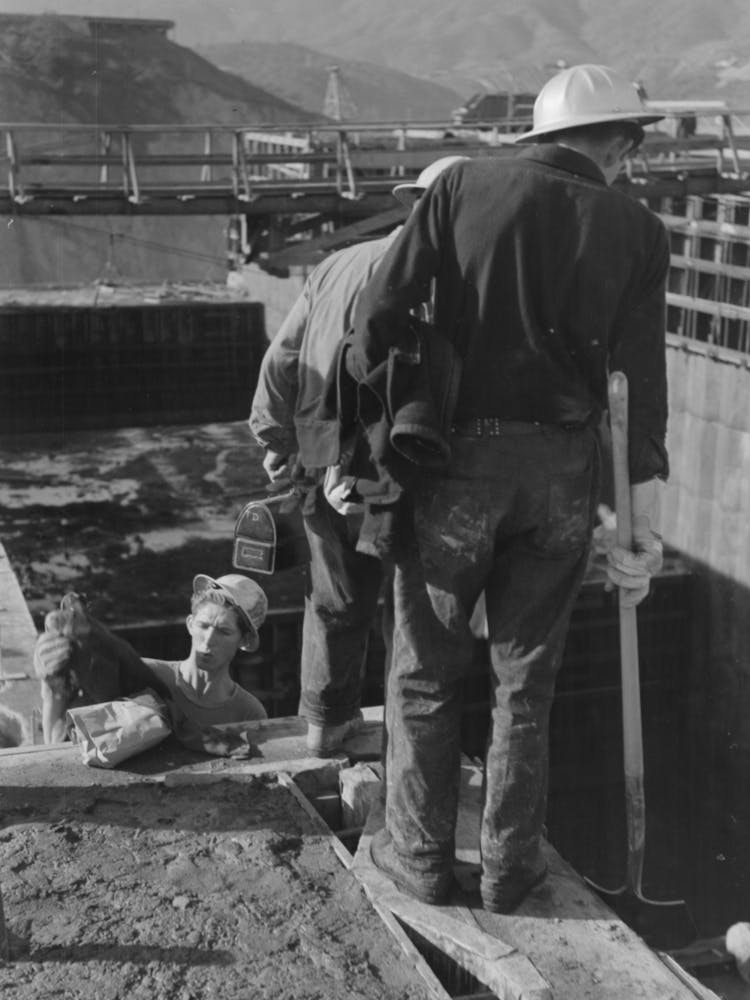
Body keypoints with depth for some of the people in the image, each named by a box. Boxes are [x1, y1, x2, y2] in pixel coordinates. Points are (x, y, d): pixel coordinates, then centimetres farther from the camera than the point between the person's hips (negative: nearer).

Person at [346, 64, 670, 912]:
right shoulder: (635, 231, 2)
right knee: (524, 678, 16)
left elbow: (379, 311, -8)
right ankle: (509, 866, 26)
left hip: (460, 458, -1)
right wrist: (644, 526, 0)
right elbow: (642, 387, -2)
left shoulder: (466, 185, 0)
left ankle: (420, 856, 25)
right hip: (562, 471, 2)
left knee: (426, 670, 14)